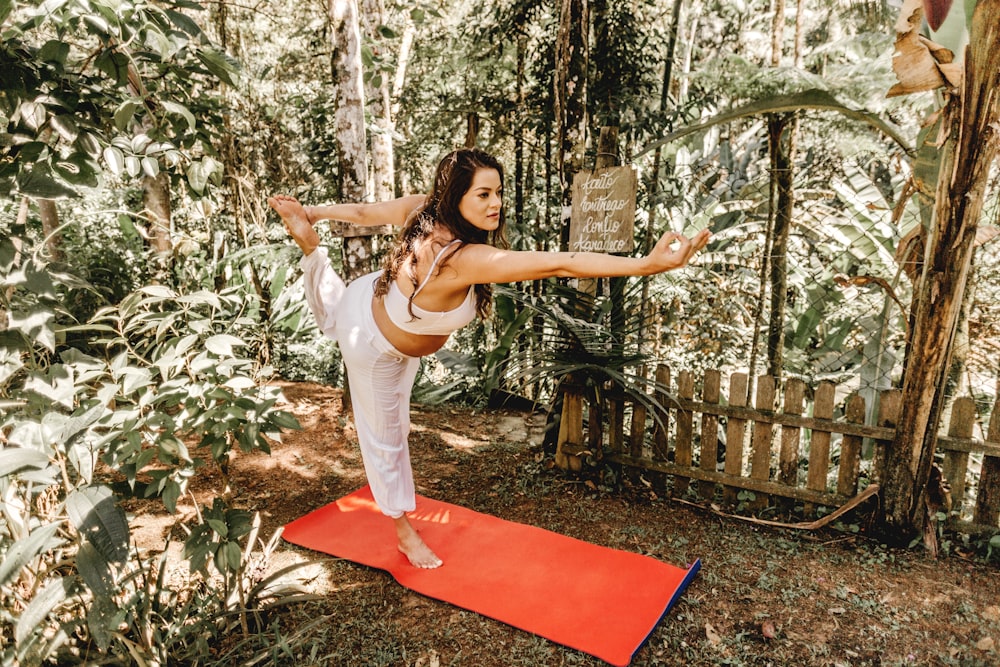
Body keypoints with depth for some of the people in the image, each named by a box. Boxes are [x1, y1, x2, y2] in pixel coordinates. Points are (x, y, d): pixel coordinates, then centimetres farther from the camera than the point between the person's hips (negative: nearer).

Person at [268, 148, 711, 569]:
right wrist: (649, 264, -59)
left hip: (372, 300, 6)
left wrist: (314, 212, 15)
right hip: (378, 350, -5)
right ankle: (404, 532, 35)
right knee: (386, 436, 16)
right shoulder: (467, 259, -47)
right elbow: (559, 265, -55)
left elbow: (364, 212, -5)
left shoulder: (421, 209, -24)